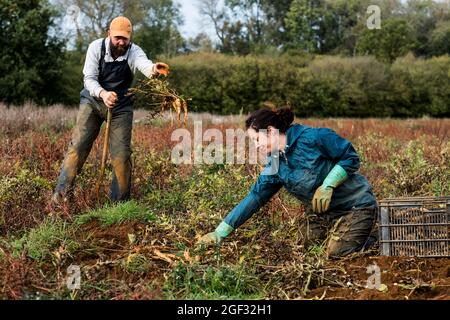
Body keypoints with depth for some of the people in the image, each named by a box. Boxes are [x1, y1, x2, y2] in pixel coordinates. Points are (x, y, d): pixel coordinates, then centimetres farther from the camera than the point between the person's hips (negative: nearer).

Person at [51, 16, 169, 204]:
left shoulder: (134, 51, -14)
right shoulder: (96, 47, -14)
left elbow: (144, 64, -36)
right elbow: (89, 78, -17)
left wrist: (154, 69, -61)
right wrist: (102, 93, -38)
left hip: (121, 107, 0)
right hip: (93, 101, 0)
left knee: (121, 154, -3)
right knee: (78, 146, -8)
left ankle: (120, 201, 11)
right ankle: (61, 193, -1)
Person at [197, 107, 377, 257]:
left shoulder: (313, 137, -20)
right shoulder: (275, 167, -1)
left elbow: (351, 158, -15)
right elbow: (253, 199, -1)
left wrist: (327, 186, -25)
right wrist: (220, 233, -5)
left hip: (356, 205, -6)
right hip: (321, 213, 6)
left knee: (337, 254, -16)